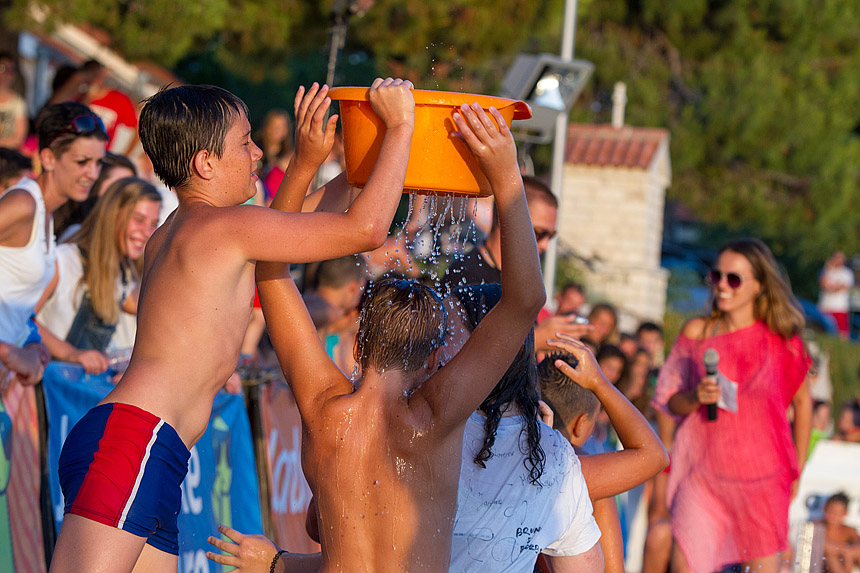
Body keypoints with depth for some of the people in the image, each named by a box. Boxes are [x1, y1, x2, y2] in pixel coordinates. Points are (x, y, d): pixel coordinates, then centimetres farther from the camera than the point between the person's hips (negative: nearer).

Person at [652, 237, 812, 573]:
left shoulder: (781, 341, -2)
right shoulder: (697, 332, 3)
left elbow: (802, 401, 10)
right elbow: (669, 402, 8)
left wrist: (797, 468, 11)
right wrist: (696, 397, -14)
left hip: (762, 475, -1)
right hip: (703, 469, 1)